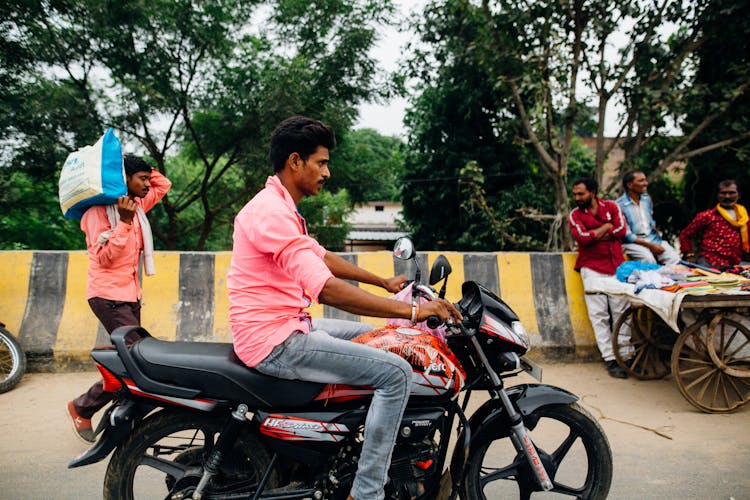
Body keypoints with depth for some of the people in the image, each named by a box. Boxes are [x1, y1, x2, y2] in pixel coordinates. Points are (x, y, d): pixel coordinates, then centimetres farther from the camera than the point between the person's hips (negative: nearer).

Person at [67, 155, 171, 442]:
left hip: (131, 295, 8)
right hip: (109, 295, -8)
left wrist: (144, 170, 9)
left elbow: (164, 184, 24)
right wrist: (125, 222, -22)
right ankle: (82, 408, 3)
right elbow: (103, 257, -16)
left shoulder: (137, 205, 11)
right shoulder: (100, 209, -10)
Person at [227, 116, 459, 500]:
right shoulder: (272, 212, -21)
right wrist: (412, 311, -28)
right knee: (395, 372, -15)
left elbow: (323, 257, 23)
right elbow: (327, 290, -31)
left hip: (285, 329, 11)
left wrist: (385, 282, 23)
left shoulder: (280, 208, 14)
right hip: (275, 342, -11)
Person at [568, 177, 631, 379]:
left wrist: (594, 234, -7)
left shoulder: (611, 207, 11)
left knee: (622, 312, 0)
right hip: (592, 269, -1)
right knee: (599, 316, -5)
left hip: (616, 266, 2)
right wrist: (607, 227, -3)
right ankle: (610, 359, 0)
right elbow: (582, 237, -11)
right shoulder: (574, 215, 6)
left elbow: (621, 229, -5)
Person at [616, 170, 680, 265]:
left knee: (674, 258, -17)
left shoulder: (647, 199, 10)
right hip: (633, 242, -6)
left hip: (653, 238, 6)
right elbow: (626, 234, -14)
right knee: (649, 259, -33)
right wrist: (650, 245, -16)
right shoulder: (620, 205, -13)